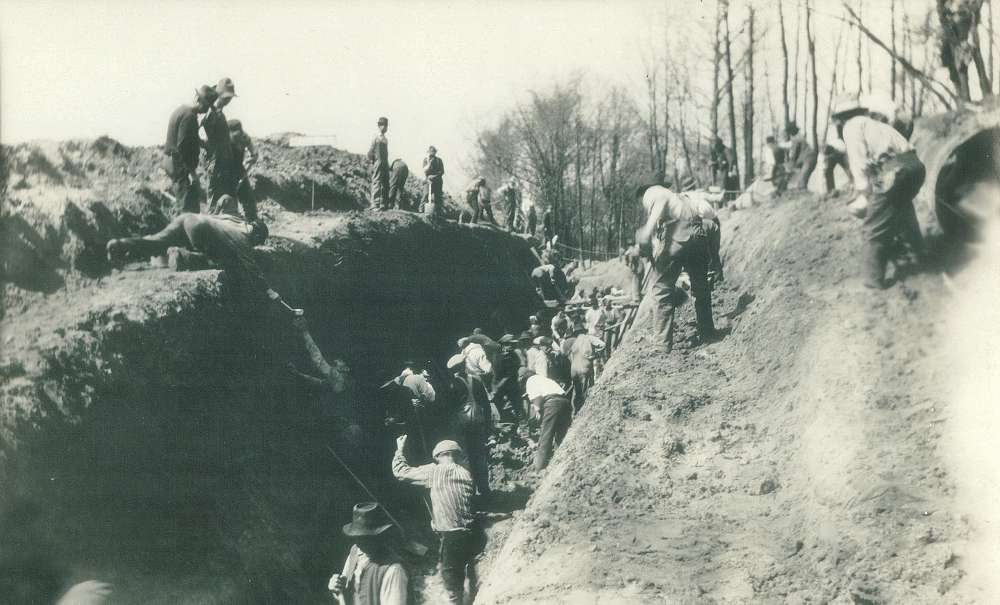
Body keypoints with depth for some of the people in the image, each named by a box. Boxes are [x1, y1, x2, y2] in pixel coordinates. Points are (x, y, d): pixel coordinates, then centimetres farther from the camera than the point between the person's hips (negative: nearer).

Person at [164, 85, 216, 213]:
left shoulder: (181, 110, 14)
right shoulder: (189, 116, -18)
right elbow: (182, 146, -23)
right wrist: (191, 171, -21)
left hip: (173, 163, 10)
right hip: (181, 168, -10)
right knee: (190, 208, -9)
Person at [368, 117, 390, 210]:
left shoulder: (385, 139, 16)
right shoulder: (376, 138, -6)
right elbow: (370, 152, -7)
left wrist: (387, 163, 14)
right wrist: (372, 162, -8)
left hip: (385, 164, 8)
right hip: (378, 163, -8)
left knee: (385, 185, 8)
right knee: (377, 183, -9)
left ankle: (384, 205, 12)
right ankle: (375, 204, -10)